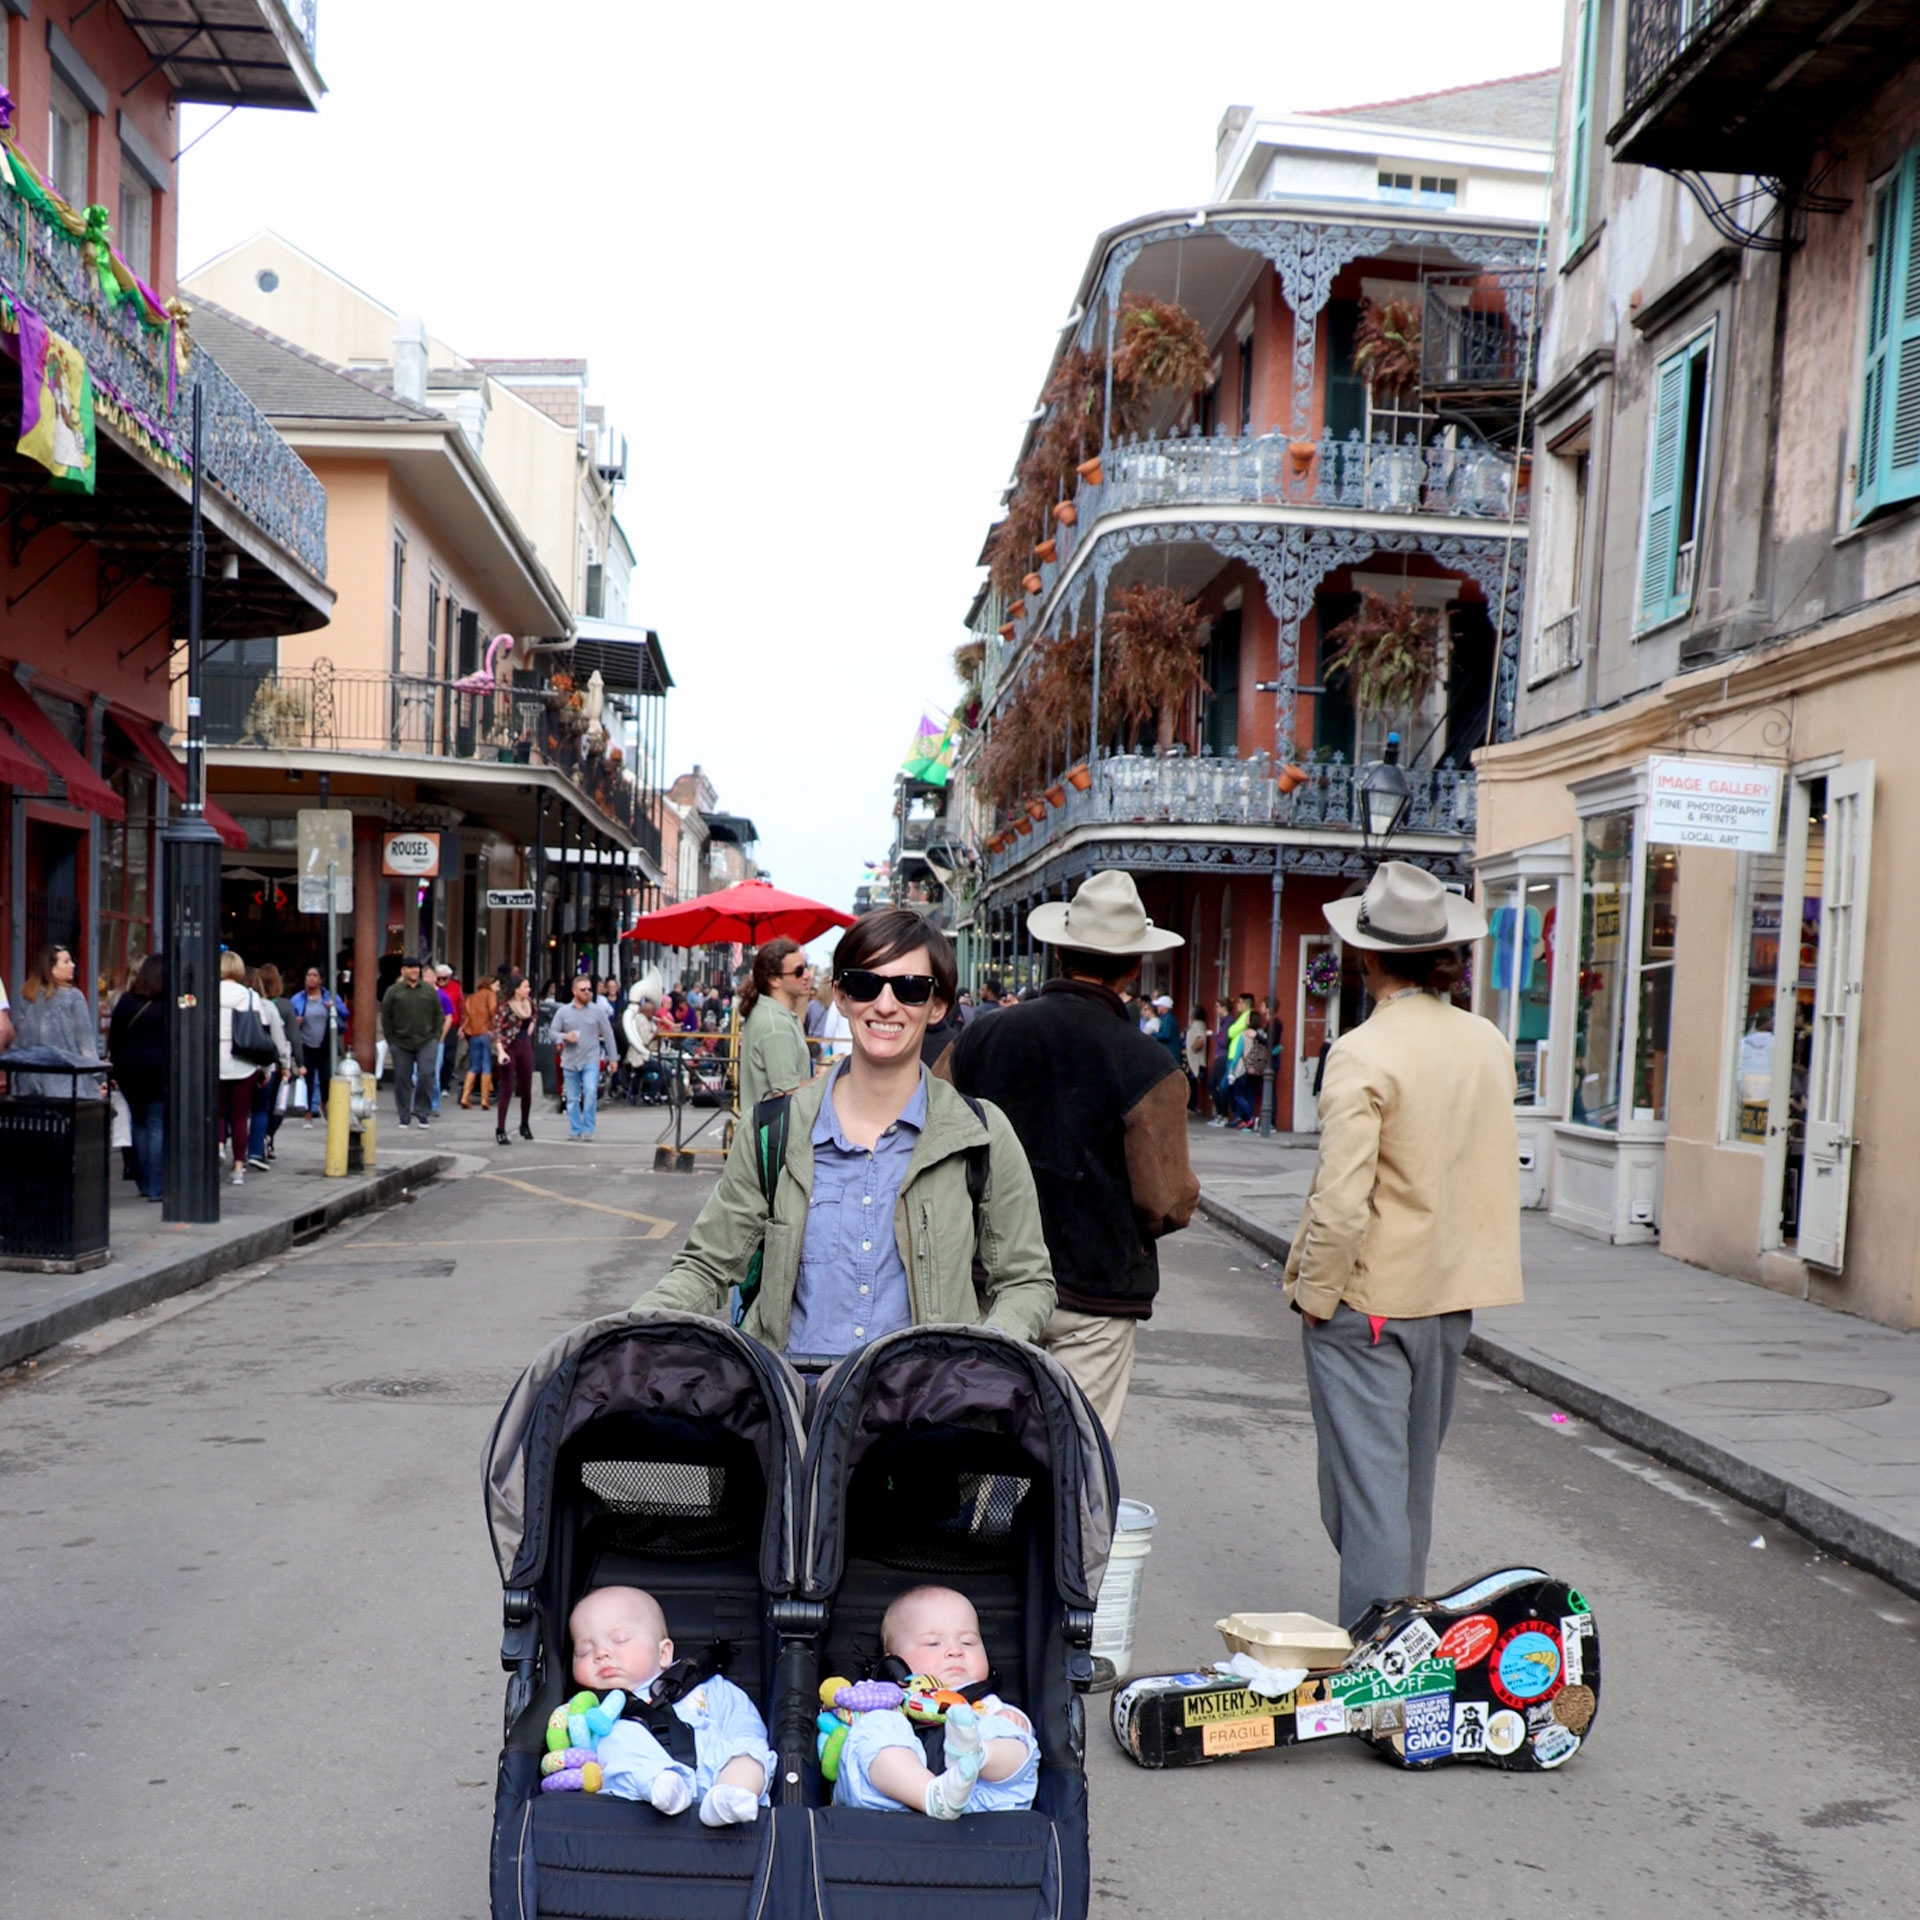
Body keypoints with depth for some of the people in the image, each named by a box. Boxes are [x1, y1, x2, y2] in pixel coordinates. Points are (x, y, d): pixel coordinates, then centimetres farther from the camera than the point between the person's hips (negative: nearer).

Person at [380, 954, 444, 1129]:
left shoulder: (430, 990, 7)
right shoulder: (393, 991, 2)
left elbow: (439, 1016, 11)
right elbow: (386, 1018, 4)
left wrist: (436, 1037, 3)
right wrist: (391, 1042, 1)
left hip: (426, 1042, 0)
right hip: (401, 1043, 0)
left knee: (426, 1075, -12)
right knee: (403, 1080, 3)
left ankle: (421, 1109, 2)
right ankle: (405, 1115, 13)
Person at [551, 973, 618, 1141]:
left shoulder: (598, 1010, 4)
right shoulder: (563, 1011, 6)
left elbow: (608, 1034, 7)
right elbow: (551, 1032, 6)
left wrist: (612, 1057, 6)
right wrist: (564, 1037, -16)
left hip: (591, 1060, -2)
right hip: (570, 1061, 2)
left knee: (590, 1092, -18)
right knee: (572, 1099, 6)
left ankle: (588, 1129, -8)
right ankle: (575, 1130, 18)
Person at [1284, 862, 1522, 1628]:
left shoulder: (1363, 1054, -20)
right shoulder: (1490, 1044, 2)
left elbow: (1341, 1202, -25)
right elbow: (1495, 1172, 12)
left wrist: (1313, 1293, -12)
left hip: (1367, 1301, -7)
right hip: (1450, 1294, 7)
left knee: (1366, 1486, 0)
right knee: (1412, 1484, 20)